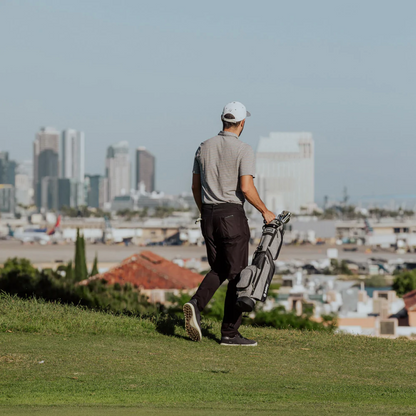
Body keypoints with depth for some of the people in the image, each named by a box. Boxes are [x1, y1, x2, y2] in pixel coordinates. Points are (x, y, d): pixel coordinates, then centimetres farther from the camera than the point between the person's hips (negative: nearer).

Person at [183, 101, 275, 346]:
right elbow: (246, 187, -19)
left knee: (219, 270, 16)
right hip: (232, 215, -6)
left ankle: (196, 304, -11)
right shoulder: (243, 150, -10)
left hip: (209, 215, 6)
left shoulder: (205, 147, 9)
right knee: (237, 274, 2)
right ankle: (230, 333, 2)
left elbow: (195, 186, 13)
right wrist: (265, 211, -5)